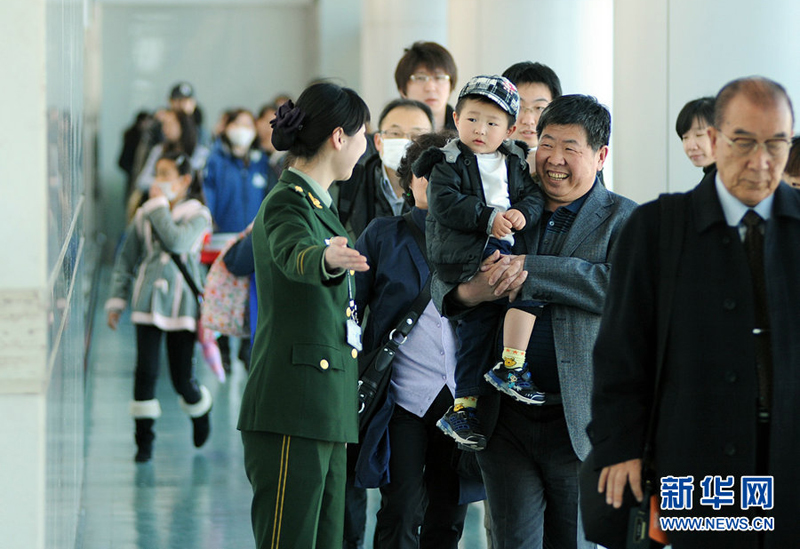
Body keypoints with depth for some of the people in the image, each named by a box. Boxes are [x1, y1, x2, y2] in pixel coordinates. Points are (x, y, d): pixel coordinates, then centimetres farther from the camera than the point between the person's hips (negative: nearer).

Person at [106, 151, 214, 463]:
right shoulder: (144, 215, 7)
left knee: (182, 379, 0)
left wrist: (160, 206, -13)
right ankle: (144, 440, 2)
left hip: (182, 305, -2)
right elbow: (126, 260, 13)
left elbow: (177, 241, -22)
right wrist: (117, 300, 9)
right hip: (148, 303, 2)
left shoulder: (198, 215, -1)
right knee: (145, 371, -7)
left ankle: (201, 411, 33)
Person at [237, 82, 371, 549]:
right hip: (291, 410, -10)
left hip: (326, 411, 10)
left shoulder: (320, 204, 19)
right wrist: (328, 259, -56)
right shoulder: (288, 203, -11)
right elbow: (295, 255, -36)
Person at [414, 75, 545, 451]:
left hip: (501, 247, 6)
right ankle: (512, 366, -16)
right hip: (464, 253, -6)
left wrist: (523, 213, -11)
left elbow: (535, 194, 11)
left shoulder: (515, 162, 16)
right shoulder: (449, 162, -1)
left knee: (475, 330, 7)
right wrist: (487, 218, -19)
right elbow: (446, 204, -12)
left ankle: (463, 408, 14)